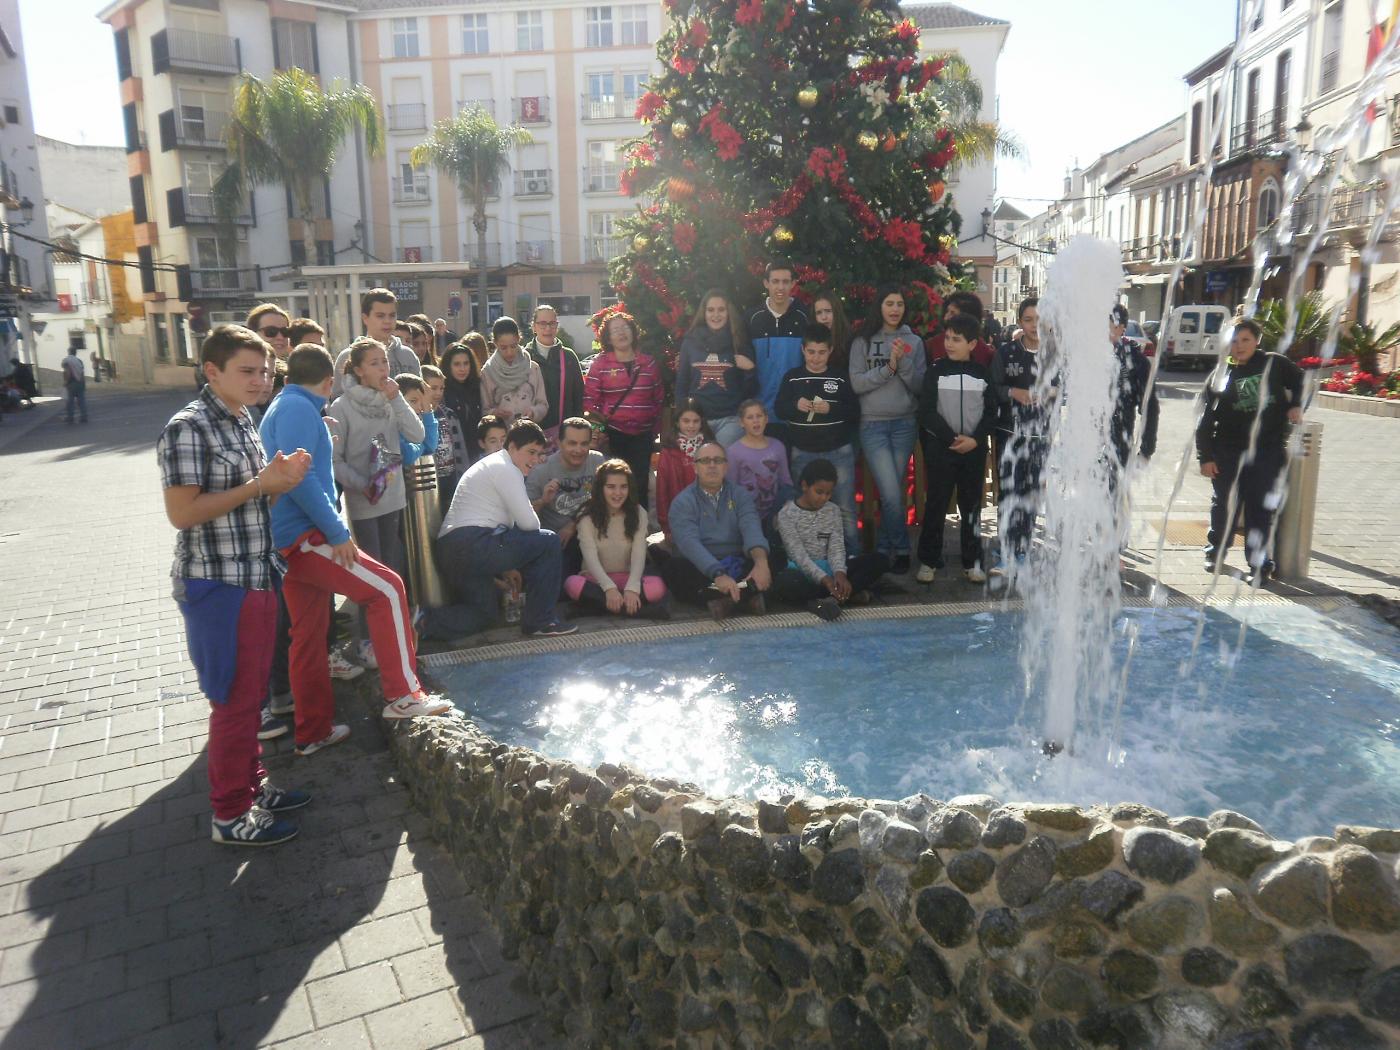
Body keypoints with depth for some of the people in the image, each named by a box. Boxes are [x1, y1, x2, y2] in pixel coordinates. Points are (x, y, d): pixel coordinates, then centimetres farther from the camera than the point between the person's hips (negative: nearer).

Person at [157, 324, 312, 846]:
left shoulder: (242, 421, 11)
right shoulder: (188, 428, -16)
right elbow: (181, 512, -21)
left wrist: (281, 478, -1)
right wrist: (259, 485, -21)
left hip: (256, 578, 9)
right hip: (218, 586, -9)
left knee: (251, 694, 18)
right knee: (234, 701, 1)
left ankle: (252, 786, 33)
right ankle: (231, 815, 15)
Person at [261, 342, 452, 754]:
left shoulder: (283, 407, 21)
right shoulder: (299, 409, -10)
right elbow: (298, 476, -22)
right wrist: (338, 532, -20)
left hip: (290, 540, 10)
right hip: (304, 535, -10)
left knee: (309, 635, 12)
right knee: (387, 588, -10)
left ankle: (313, 731, 20)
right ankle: (403, 694, -8)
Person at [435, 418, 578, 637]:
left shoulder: (490, 464, 26)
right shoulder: (505, 468, -5)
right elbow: (528, 522, -10)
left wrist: (509, 567, 20)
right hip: (472, 546, -10)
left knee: (482, 614, 24)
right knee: (549, 542, -4)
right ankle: (539, 622, -3)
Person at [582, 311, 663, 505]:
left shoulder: (649, 363, 8)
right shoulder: (600, 363, 1)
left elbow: (659, 398, 12)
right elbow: (589, 398, -1)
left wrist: (656, 428, 9)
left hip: (643, 434, 2)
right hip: (613, 435, -2)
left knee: (640, 483, 4)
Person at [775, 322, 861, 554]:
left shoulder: (841, 378, 1)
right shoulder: (792, 378, 4)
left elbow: (855, 413, -2)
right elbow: (779, 410, 4)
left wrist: (831, 408, -18)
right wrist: (795, 405, -16)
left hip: (839, 452, -1)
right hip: (803, 453, 1)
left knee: (845, 507, 0)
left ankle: (853, 554, 10)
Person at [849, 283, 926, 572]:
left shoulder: (914, 342, 8)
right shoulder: (863, 342, 3)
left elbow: (919, 386, 2)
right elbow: (857, 383, -6)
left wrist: (903, 362, -14)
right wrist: (889, 367, -14)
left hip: (905, 424, 2)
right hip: (873, 424, -2)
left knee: (892, 492, 6)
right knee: (892, 494, -10)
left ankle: (883, 549, 19)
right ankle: (901, 550, 5)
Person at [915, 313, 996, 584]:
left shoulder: (982, 373, 4)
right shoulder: (936, 371, -2)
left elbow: (991, 413, 5)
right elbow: (927, 411, -7)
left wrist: (975, 439, -11)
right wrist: (952, 438, -14)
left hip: (974, 448, 2)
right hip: (940, 447, -2)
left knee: (972, 506, 7)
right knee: (935, 505, 2)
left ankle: (972, 562, 15)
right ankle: (928, 560, 11)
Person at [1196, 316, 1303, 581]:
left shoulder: (1275, 365, 3)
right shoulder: (1220, 375, 3)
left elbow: (1300, 382, 18)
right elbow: (1206, 418, 3)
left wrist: (1296, 406, -2)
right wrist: (1205, 456, -1)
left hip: (1268, 451, -1)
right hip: (1228, 452, 1)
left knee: (1261, 509, 1)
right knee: (1224, 505, 9)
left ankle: (1260, 563, 10)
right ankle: (1216, 552, 29)